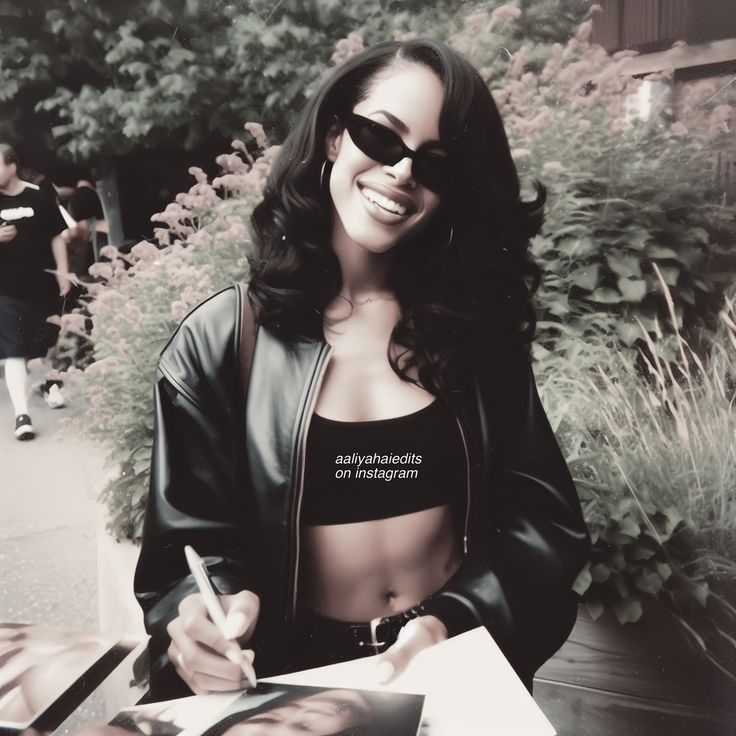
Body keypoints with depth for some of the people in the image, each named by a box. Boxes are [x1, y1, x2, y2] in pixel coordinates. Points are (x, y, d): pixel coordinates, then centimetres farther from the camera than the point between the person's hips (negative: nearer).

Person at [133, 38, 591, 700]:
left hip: (462, 666, 2)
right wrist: (201, 620, -23)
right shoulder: (220, 342, -6)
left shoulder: (478, 323, -2)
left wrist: (455, 621, -17)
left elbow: (544, 519, -3)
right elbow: (190, 546, -4)